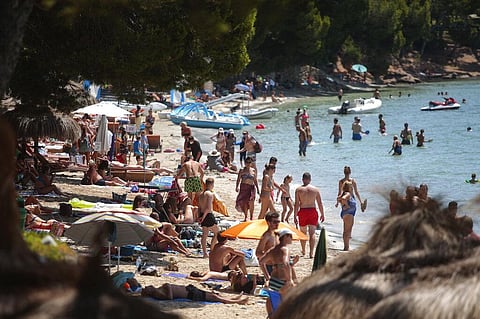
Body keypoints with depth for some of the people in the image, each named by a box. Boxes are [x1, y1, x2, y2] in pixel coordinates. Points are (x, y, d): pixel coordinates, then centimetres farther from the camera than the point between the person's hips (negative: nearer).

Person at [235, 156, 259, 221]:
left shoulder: (253, 171, 9)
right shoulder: (242, 170, 4)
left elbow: (255, 180, 14)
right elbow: (238, 179, 5)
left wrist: (257, 188, 12)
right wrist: (237, 187, -8)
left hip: (251, 187, 0)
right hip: (243, 187, 0)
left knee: (251, 202, -16)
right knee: (244, 202, 1)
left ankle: (251, 217, -7)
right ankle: (245, 217, 13)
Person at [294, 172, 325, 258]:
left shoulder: (298, 189, -3)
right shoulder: (315, 189, 0)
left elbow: (297, 204, -6)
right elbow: (320, 203, 3)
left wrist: (295, 216, -2)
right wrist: (322, 214, 14)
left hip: (302, 212, 0)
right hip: (312, 211, 0)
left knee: (303, 233, 18)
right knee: (312, 233, -1)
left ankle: (303, 251, 32)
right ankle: (311, 252, -11)